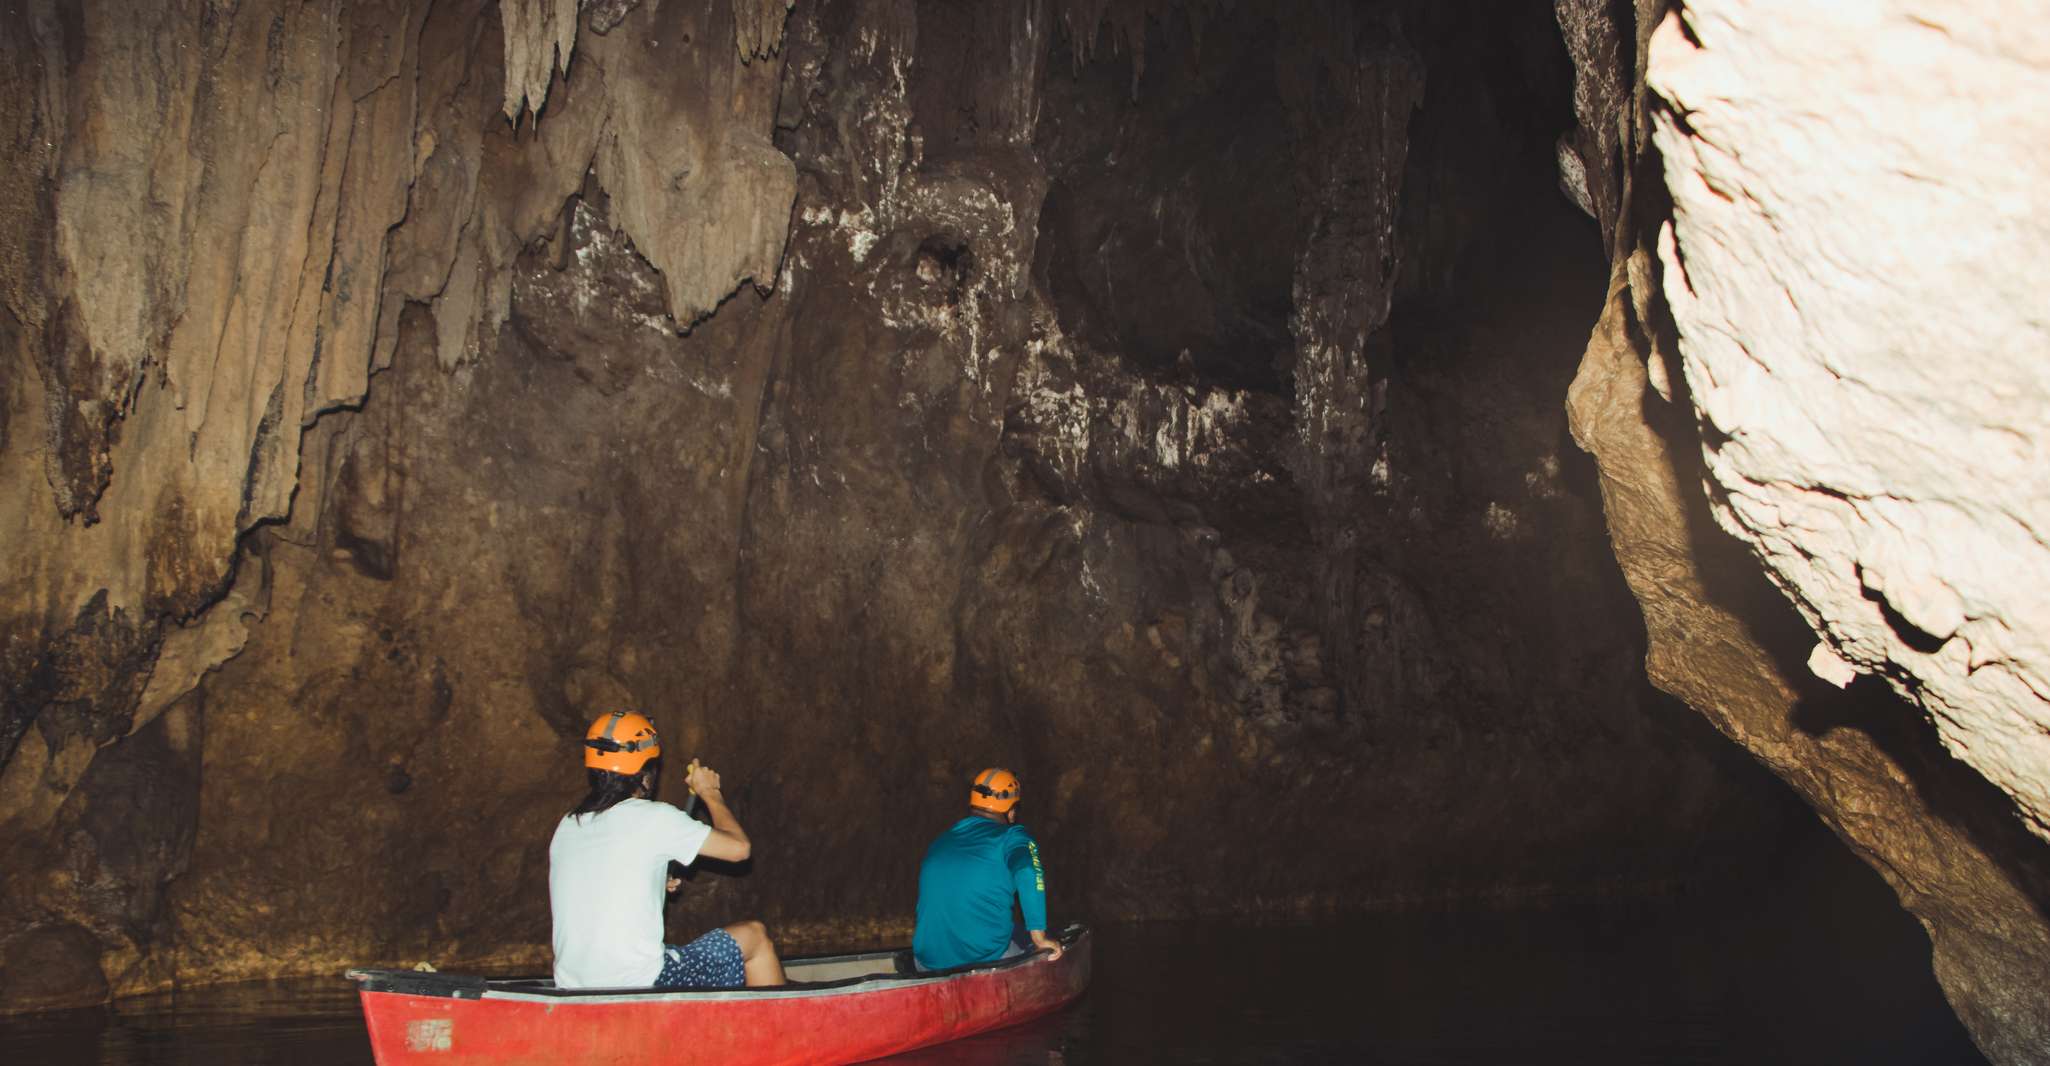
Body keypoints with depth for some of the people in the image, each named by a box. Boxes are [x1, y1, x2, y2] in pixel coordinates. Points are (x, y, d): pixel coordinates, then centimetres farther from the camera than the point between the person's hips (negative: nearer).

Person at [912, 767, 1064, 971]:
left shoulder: (942, 839, 13)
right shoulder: (1011, 837, -3)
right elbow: (1028, 873, -23)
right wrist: (1039, 936, -17)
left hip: (929, 963, 4)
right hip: (987, 958, -4)